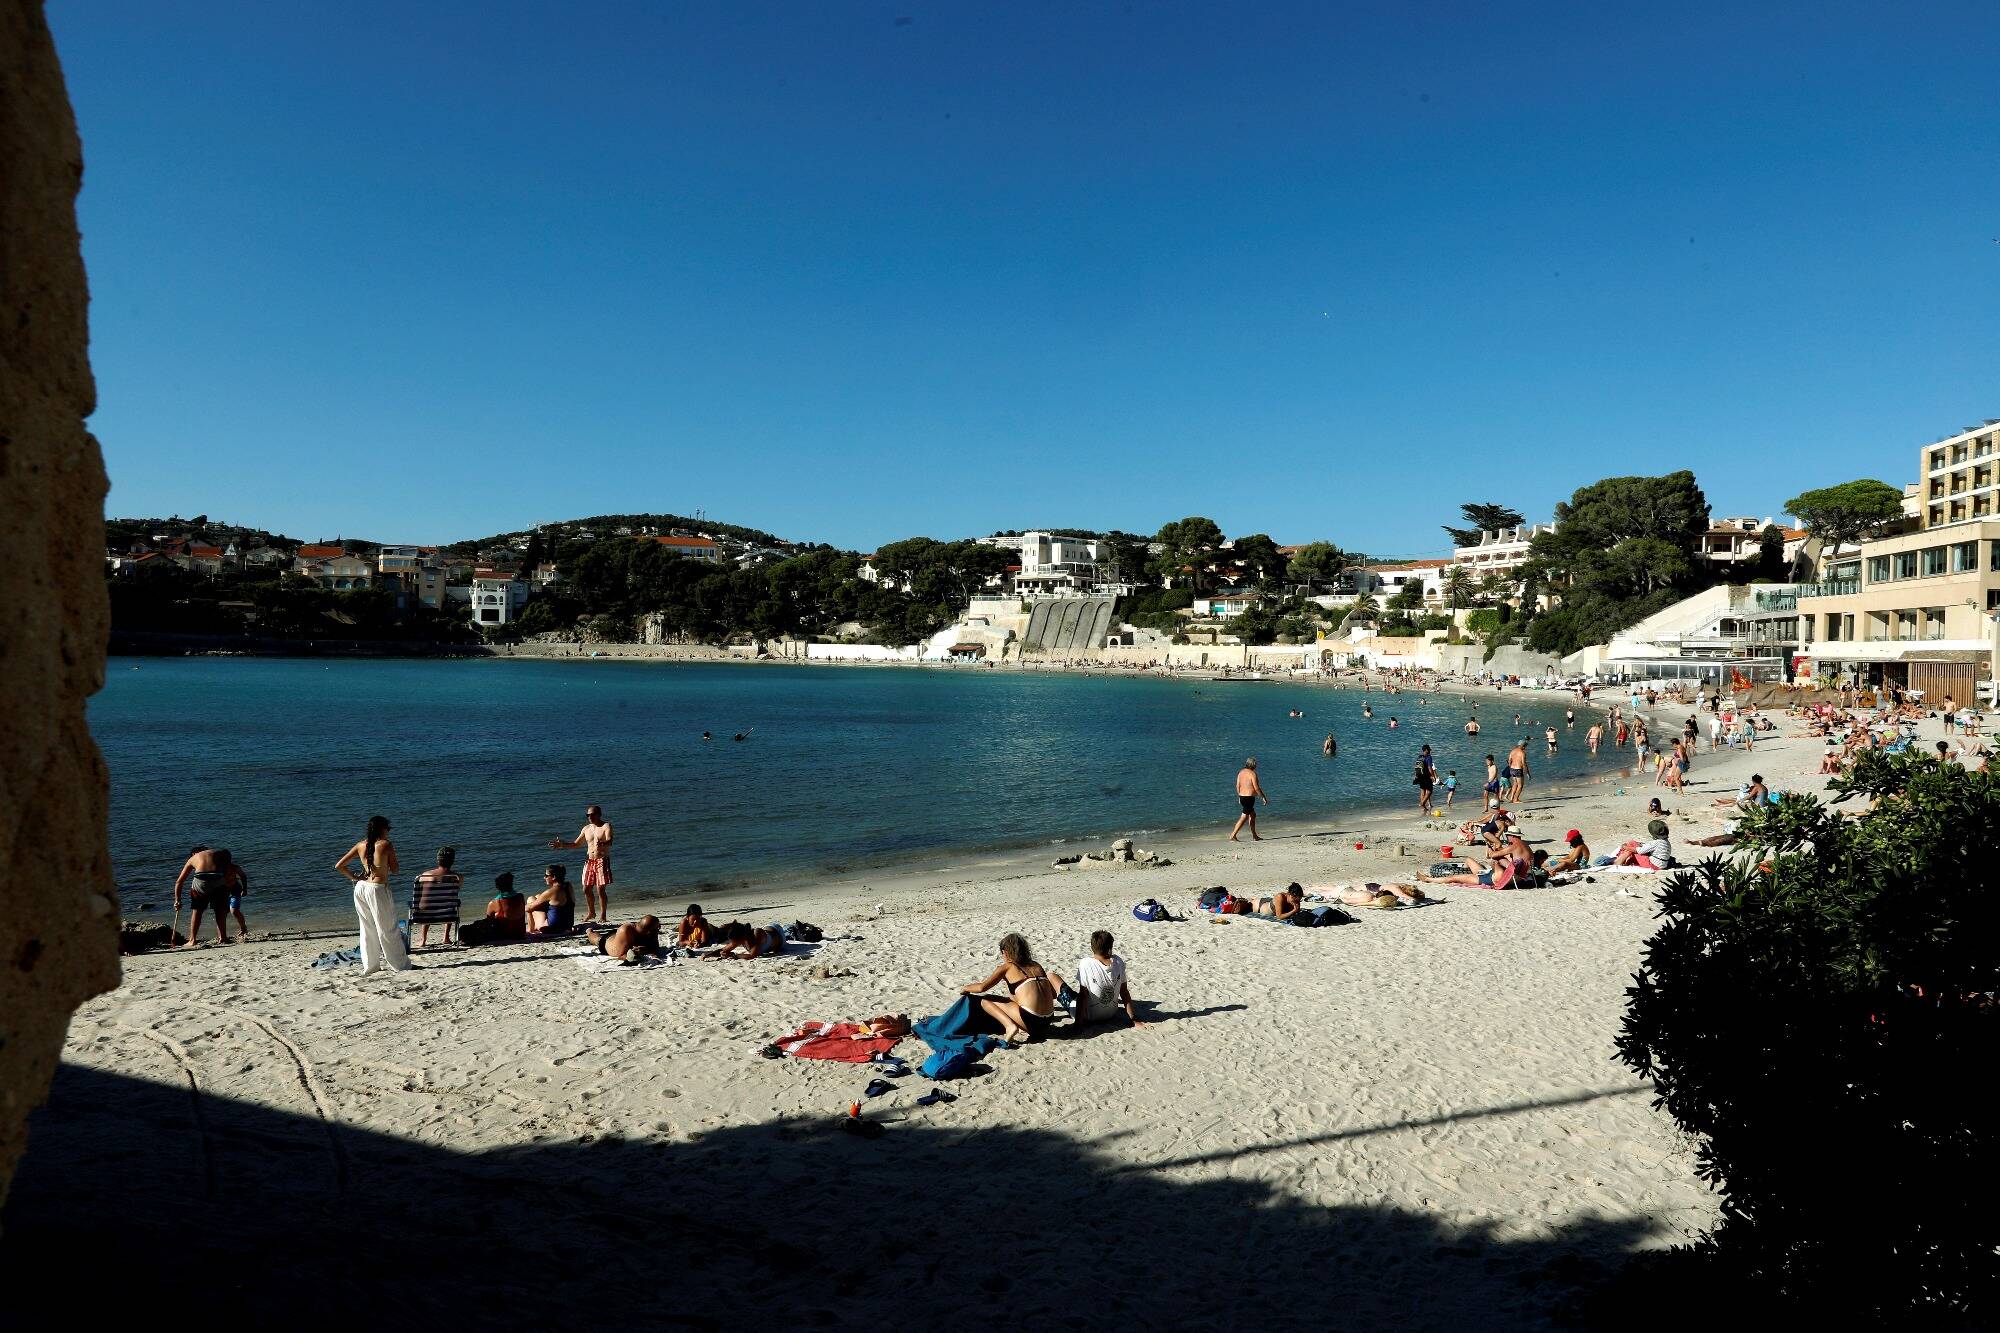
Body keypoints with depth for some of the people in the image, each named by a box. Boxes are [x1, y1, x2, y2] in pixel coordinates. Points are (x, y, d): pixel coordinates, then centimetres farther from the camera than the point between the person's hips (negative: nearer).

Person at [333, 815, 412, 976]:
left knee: (368, 929, 17)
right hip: (377, 890, -6)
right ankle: (400, 965, 12)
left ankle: (369, 966, 23)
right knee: (388, 930, 4)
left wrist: (353, 877, 12)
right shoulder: (386, 844, -9)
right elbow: (395, 870, -3)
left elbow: (339, 865, 5)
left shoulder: (361, 845, 5)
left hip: (361, 887, 6)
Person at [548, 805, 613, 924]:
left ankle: (603, 915, 1)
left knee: (601, 889, -9)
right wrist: (562, 844, 14)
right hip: (589, 861, 7)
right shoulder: (586, 829, 13)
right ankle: (591, 912, 26)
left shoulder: (606, 826, -7)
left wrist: (602, 844, -47)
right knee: (586, 889, 8)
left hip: (602, 861, -6)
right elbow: (576, 843, 25)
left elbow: (609, 841, -24)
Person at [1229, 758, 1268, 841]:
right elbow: (1256, 788, -17)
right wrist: (1263, 797, -7)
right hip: (1249, 798, -9)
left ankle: (1254, 836, 25)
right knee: (1244, 818, -5)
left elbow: (1238, 786, 12)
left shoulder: (1241, 772, 7)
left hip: (1242, 796, 9)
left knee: (1253, 815, 20)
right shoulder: (1252, 773, -15)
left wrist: (1239, 797, 22)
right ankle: (1233, 836, -9)